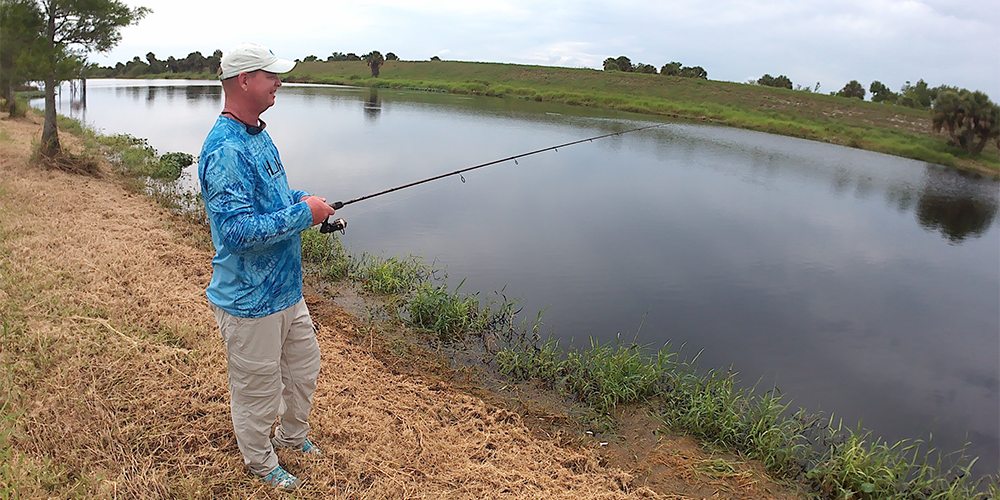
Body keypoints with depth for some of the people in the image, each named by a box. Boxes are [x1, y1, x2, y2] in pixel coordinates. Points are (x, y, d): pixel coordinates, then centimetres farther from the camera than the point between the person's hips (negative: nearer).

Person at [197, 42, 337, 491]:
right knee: (257, 387, 11)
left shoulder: (258, 135, 8)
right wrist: (303, 213, -23)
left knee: (304, 366, 25)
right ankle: (262, 465, 35)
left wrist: (301, 201, 4)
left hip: (286, 289, 10)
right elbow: (238, 230, -30)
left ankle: (293, 434, 48)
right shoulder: (225, 151, -25)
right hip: (250, 301, -9)